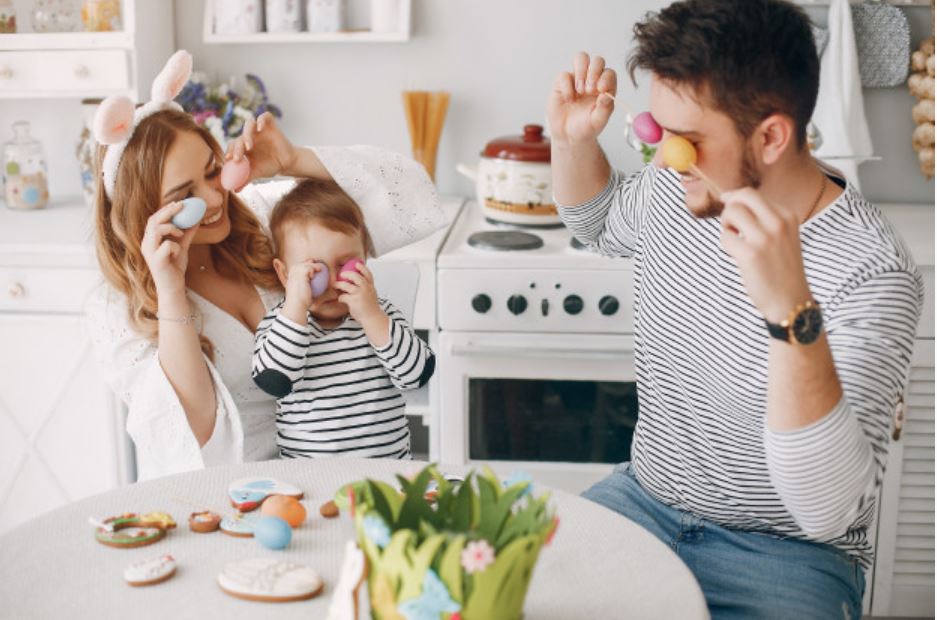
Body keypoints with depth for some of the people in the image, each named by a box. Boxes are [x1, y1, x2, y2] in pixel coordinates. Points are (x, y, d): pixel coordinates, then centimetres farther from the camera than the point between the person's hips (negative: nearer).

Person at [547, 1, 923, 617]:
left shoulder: (871, 273, -24)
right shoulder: (675, 189, -4)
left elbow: (828, 512, -31)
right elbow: (598, 220, 22)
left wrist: (791, 312, -43)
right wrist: (574, 140, 0)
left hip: (786, 553, -4)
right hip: (642, 499, 5)